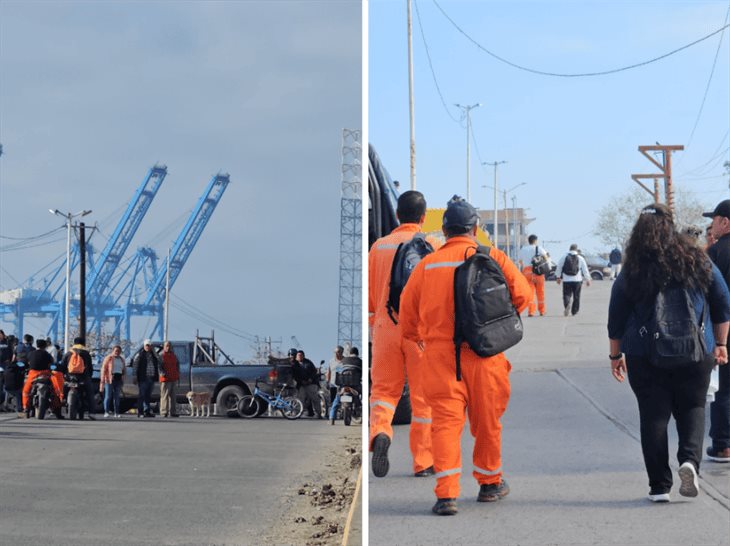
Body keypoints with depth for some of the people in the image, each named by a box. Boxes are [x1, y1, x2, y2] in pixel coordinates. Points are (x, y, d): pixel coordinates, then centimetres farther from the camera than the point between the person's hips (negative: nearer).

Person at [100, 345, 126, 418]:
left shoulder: (121, 359, 16)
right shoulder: (108, 358, -2)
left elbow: (124, 370, 22)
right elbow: (103, 369, -7)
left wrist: (123, 380, 14)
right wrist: (102, 381, -13)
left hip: (118, 379, 5)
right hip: (109, 379, -5)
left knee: (117, 396, 3)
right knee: (108, 396, -6)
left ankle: (116, 413, 5)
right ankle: (106, 412, -5)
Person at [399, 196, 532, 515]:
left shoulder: (428, 264, 4)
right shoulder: (493, 258, 0)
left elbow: (407, 307, 9)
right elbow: (522, 294, -4)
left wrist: (416, 338, 28)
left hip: (440, 355, 0)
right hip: (484, 354, 0)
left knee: (445, 421, 0)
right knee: (487, 420, 15)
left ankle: (446, 494, -10)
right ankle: (489, 483, 31)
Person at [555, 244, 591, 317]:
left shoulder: (563, 257, 2)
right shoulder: (580, 258, 2)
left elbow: (559, 268, 10)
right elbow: (585, 270, 4)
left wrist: (558, 277, 25)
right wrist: (588, 280, 14)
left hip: (566, 280, 0)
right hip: (577, 280, 0)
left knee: (566, 295, 1)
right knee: (576, 297, 11)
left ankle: (567, 305, -30)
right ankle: (574, 311, 14)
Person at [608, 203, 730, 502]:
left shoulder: (631, 274, -5)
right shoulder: (699, 262, -1)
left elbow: (616, 321, 2)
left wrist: (615, 355, 15)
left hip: (645, 358, -1)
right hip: (695, 354, 1)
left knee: (653, 415, 6)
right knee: (692, 408, 16)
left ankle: (659, 486, 5)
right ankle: (690, 458, -9)